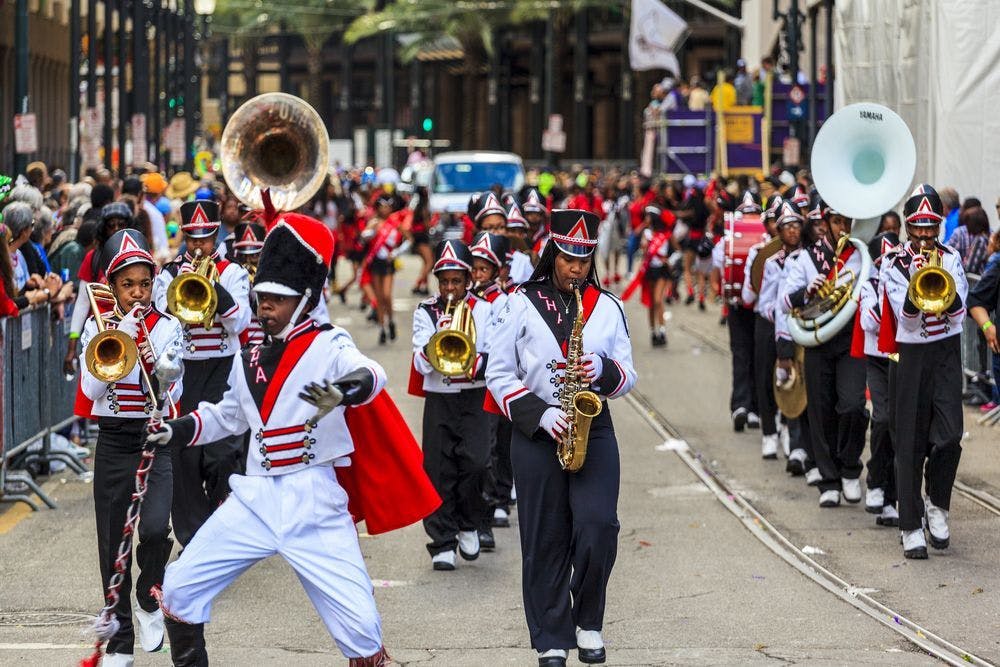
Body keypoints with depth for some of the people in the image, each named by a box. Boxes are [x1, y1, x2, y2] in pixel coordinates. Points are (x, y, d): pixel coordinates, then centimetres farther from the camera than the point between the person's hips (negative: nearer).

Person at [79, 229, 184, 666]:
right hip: (113, 443, 1)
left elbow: (173, 394, -6)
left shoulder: (167, 327, 1)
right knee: (112, 544, 4)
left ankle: (149, 601, 6)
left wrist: (155, 363, -24)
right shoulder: (98, 326, 2)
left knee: (154, 528, -23)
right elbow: (91, 389, -10)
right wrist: (121, 337, -16)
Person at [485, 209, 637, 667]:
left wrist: (604, 370, -14)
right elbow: (498, 374, 0)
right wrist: (540, 413, -13)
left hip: (593, 429, 1)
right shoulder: (521, 304, 1)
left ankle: (588, 622, 9)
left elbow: (627, 376, 9)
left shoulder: (607, 307, 7)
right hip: (536, 434, -1)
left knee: (598, 527, -12)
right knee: (545, 540, 1)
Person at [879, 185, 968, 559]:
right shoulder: (894, 265, 0)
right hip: (911, 356, -1)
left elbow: (958, 310, -4)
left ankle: (937, 504, 11)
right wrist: (916, 280, -25)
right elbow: (906, 315, -11)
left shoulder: (951, 259, 6)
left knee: (949, 436, -12)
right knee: (911, 443, 0)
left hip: (946, 352, 1)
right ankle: (912, 527, 5)